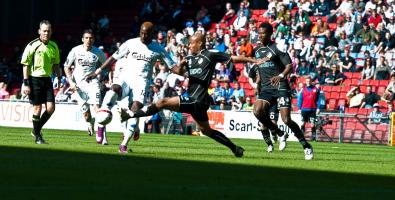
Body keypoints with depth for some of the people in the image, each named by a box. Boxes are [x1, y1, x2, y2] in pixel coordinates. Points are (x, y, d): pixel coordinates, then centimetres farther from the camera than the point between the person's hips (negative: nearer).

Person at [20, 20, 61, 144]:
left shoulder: (54, 46, 8)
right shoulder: (32, 46, -8)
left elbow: (56, 65, 19)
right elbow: (25, 65, -7)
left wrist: (59, 78, 11)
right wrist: (26, 84, -11)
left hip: (47, 79, 5)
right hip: (34, 79, -5)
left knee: (50, 108, -4)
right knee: (37, 108, -4)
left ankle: (36, 130, 17)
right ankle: (38, 137, 10)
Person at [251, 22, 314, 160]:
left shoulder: (277, 48, -4)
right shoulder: (257, 50, 15)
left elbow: (289, 65, -11)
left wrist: (281, 76, -29)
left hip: (281, 87, -5)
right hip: (266, 88, 5)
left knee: (286, 120, -15)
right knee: (257, 111, -22)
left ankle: (306, 146, 1)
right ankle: (280, 135, -1)